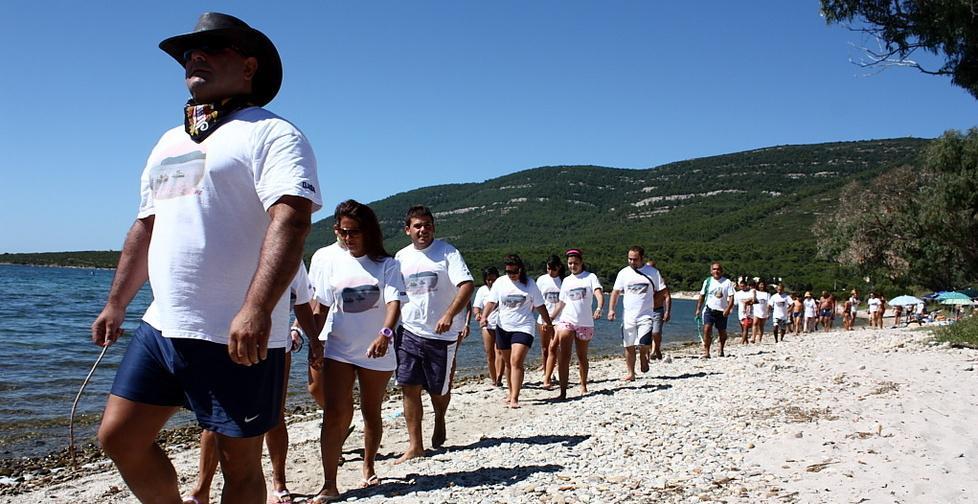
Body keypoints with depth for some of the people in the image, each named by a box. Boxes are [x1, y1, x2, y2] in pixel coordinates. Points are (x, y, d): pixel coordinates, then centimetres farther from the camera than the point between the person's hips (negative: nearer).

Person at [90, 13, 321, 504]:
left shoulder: (271, 133, -7)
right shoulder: (169, 142, 20)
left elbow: (292, 218, -22)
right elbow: (144, 228, 26)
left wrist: (257, 309, -33)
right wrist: (115, 304, 24)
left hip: (238, 337, -8)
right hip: (160, 326, 8)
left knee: (239, 463, 2)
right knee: (118, 437, 10)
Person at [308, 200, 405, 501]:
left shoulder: (386, 264, -3)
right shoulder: (331, 263, 4)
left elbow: (394, 302, -16)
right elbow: (322, 307, 8)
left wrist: (385, 333, -33)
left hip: (376, 351, -1)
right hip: (338, 349, 1)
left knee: (371, 413, 13)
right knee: (335, 414, -10)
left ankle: (368, 468, 34)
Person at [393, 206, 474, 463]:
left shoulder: (447, 252, -7)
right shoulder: (401, 257, 8)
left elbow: (467, 285, -19)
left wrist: (449, 315, -32)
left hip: (442, 334, -3)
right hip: (409, 331, 4)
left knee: (439, 389, 7)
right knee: (409, 387, -3)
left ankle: (439, 421, 39)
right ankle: (415, 445, 6)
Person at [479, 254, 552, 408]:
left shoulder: (529, 284, 0)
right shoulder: (500, 283, 3)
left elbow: (540, 306, 7)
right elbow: (492, 302, 0)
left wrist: (548, 322, 9)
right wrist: (484, 316, -17)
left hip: (523, 328, -3)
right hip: (503, 328, 3)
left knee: (516, 362, -17)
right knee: (508, 363, 14)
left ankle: (514, 398, -20)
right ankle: (511, 392, 32)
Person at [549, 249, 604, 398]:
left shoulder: (590, 277, 1)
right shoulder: (566, 281, 12)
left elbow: (599, 294, -15)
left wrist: (599, 308, -35)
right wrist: (550, 319, 9)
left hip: (585, 323, -2)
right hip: (566, 320, 2)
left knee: (582, 356, 11)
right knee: (564, 356, -11)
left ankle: (583, 386, 32)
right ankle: (563, 392, -13)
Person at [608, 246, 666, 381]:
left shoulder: (653, 272, 1)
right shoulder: (624, 273, 5)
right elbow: (615, 292, 6)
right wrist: (611, 309, -6)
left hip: (646, 315, -2)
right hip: (628, 316, 2)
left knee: (644, 344, -14)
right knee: (629, 346, 5)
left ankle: (644, 357, 19)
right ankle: (630, 372, 18)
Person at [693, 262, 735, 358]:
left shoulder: (727, 282, 0)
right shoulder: (708, 281, 5)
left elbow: (731, 297, -4)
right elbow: (702, 296, 11)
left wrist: (728, 308, -18)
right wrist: (698, 309, 5)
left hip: (722, 311, 0)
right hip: (709, 309, 0)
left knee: (722, 332, 12)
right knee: (707, 329, -18)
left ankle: (721, 350, 36)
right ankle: (706, 352, -16)